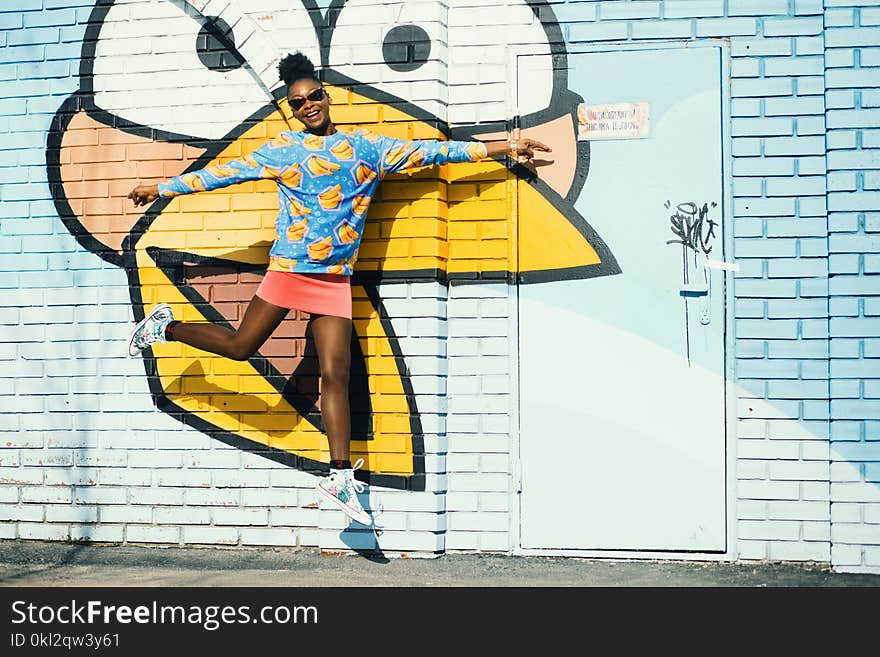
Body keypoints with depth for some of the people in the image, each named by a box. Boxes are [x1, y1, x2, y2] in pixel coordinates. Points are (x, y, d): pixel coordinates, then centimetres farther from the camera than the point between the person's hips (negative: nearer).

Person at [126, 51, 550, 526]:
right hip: (290, 269, -2)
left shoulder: (366, 145, 10)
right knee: (239, 346, -1)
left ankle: (340, 476, 0)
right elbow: (222, 173, 9)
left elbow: (426, 151, 10)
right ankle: (165, 327, 25)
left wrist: (502, 147, 9)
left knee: (336, 374, -1)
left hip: (336, 279, 2)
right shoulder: (281, 150, 5)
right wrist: (163, 188, 9)